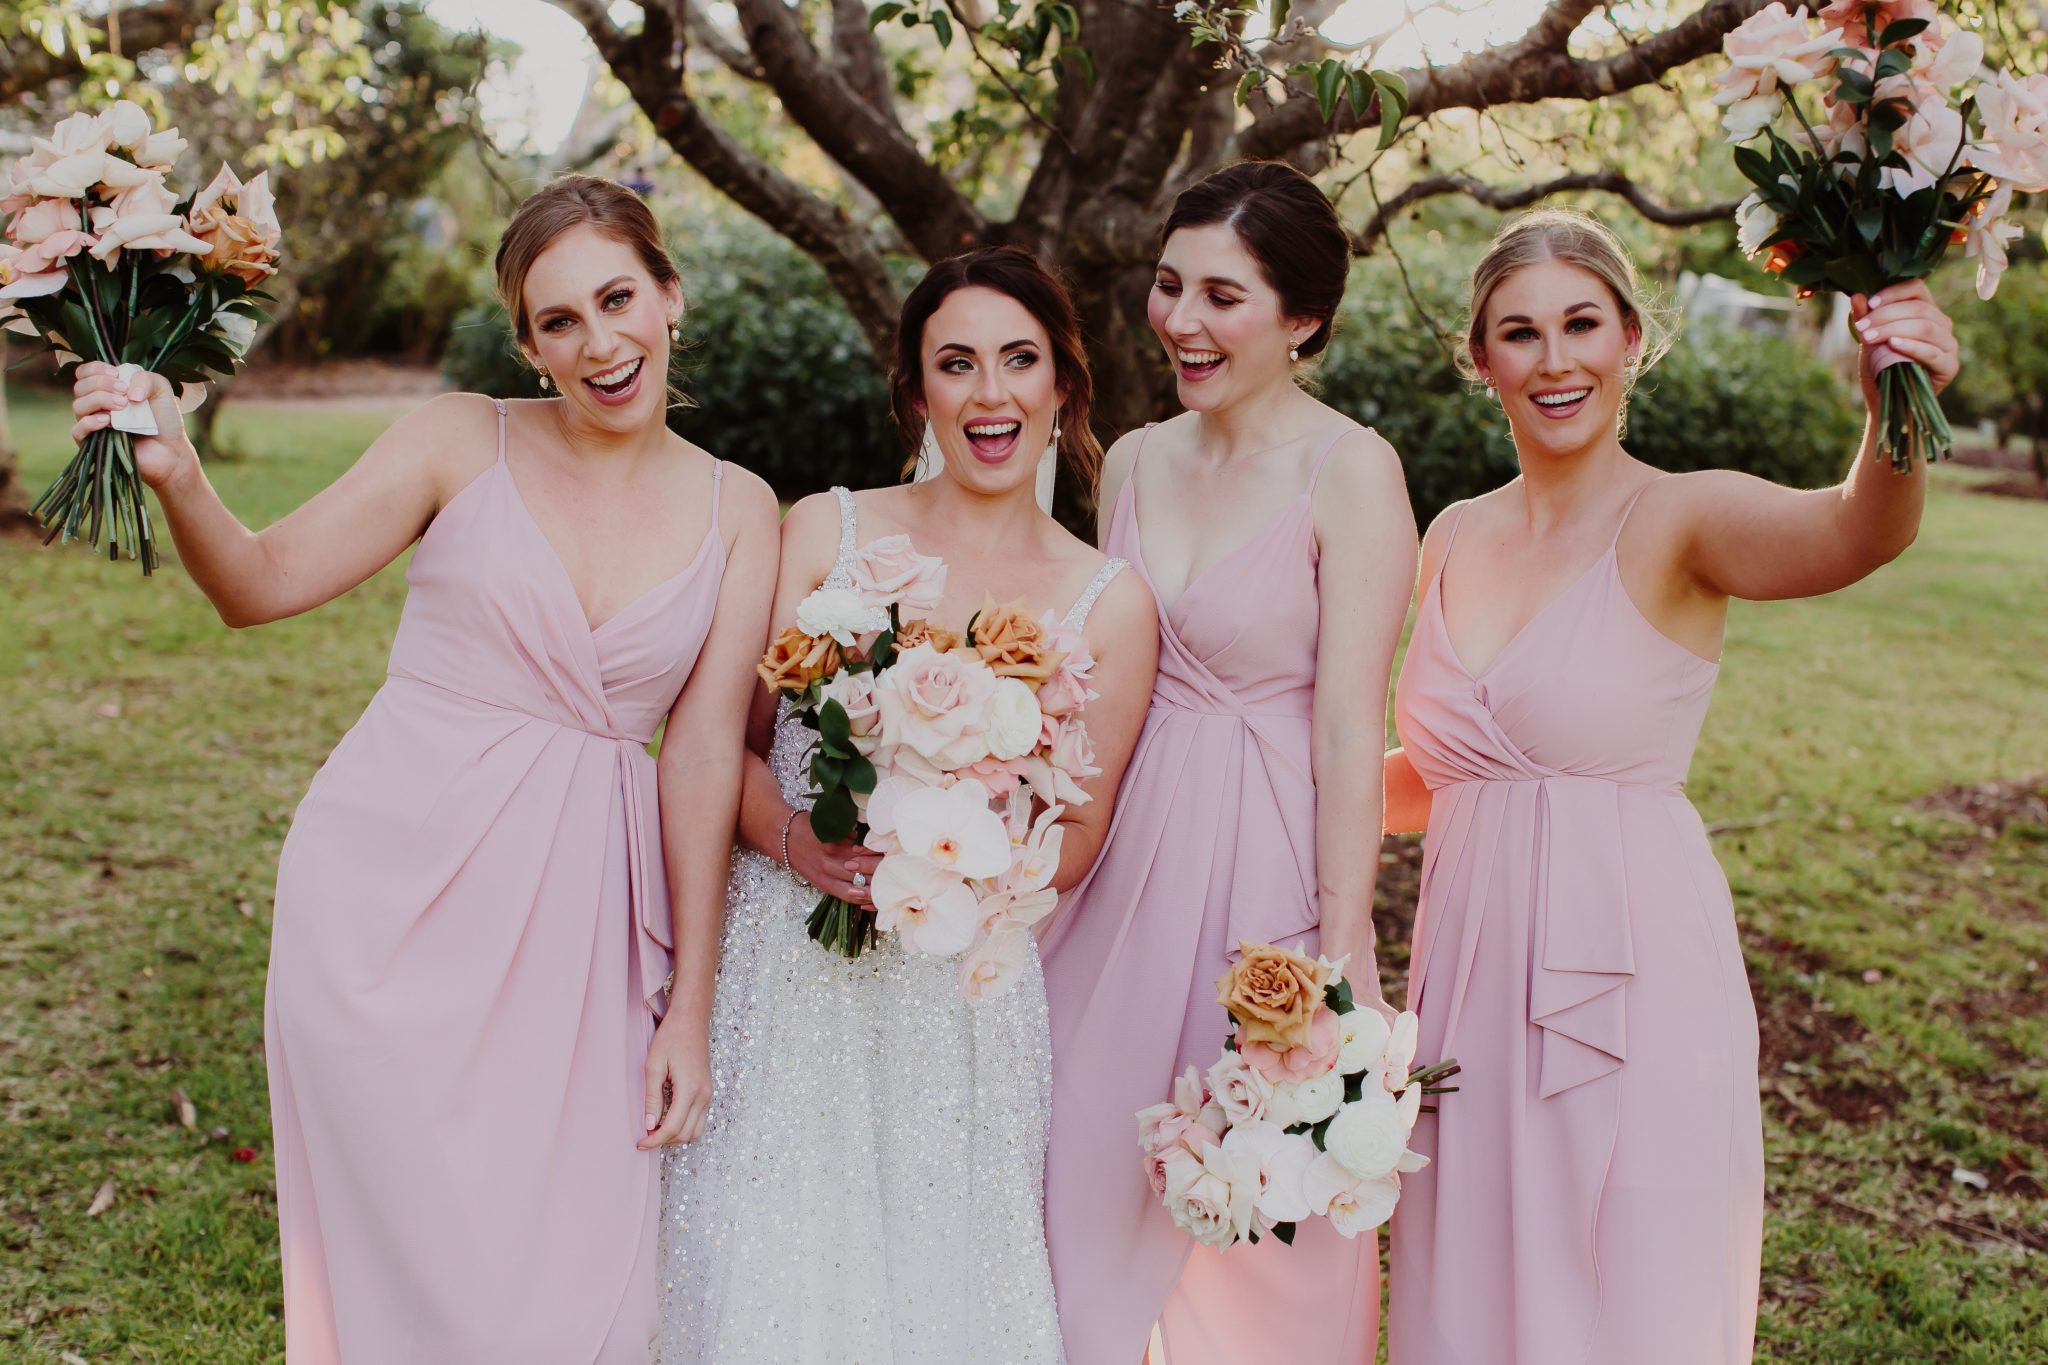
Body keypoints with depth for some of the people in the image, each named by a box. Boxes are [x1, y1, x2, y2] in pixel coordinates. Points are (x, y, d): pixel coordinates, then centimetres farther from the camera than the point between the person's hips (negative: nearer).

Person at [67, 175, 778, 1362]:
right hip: (399, 887, -1)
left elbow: (705, 754, -1)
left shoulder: (738, 510, 3)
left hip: (576, 918, 2)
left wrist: (690, 1005, -3)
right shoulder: (465, 441, 0)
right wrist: (178, 476, -25)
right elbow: (263, 585, -4)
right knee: (433, 1268, 1)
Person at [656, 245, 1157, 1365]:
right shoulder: (821, 532, 2)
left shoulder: (1109, 603, 2)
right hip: (782, 971, 0)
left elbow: (1073, 837, 4)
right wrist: (795, 837, -17)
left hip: (956, 990, 0)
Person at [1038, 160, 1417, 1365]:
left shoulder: (1349, 470, -12)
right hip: (1126, 852, 6)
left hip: (1267, 856, -6)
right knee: (1097, 1172, 15)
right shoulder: (1136, 461, 6)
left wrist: (1339, 961, -16)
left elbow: (1350, 730, -15)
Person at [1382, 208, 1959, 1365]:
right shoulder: (1456, 538, 8)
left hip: (1629, 975, -5)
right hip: (1471, 971, 5)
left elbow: (1852, 535, -31)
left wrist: (1898, 419, -50)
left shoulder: (1683, 520, -8)